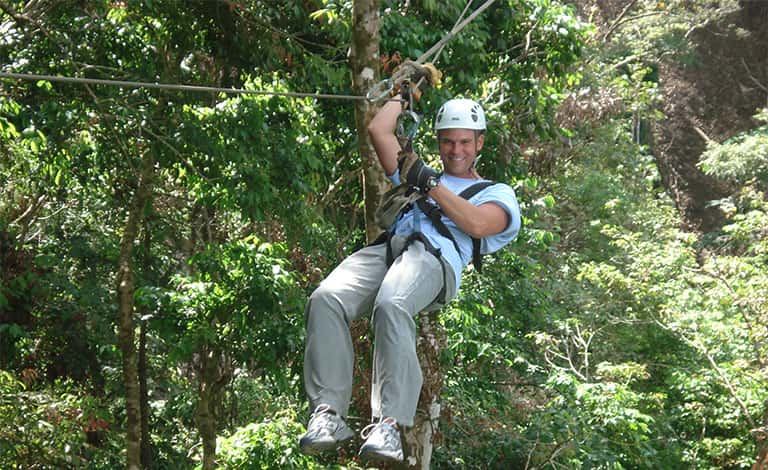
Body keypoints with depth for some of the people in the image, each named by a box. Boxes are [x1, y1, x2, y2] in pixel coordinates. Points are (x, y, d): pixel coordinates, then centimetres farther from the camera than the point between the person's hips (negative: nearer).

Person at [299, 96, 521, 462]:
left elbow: (477, 225, 4)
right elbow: (378, 129, 38)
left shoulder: (497, 192, 27)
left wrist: (430, 184, 7)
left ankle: (390, 423, -47)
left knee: (391, 307, -41)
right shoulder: (417, 174, 41)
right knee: (325, 299, -31)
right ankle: (328, 412, -36)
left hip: (435, 257, -4)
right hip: (385, 248, 4)